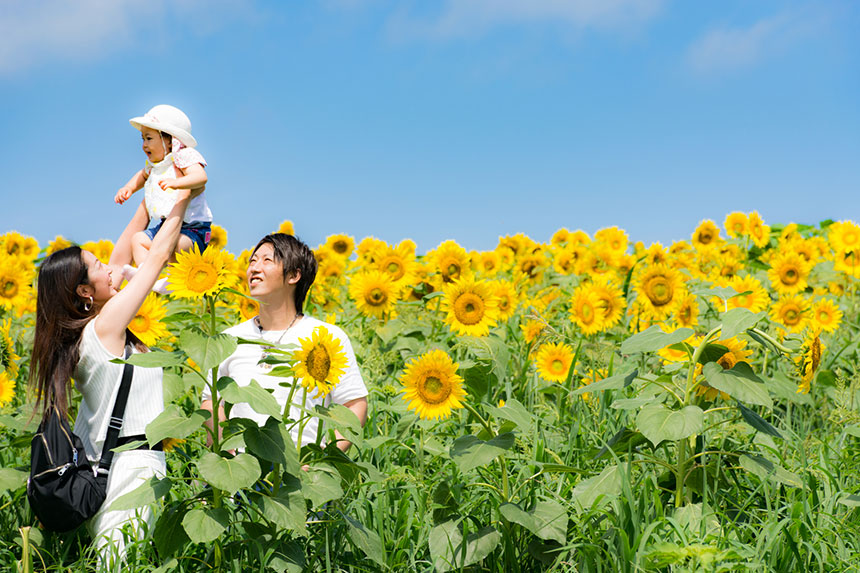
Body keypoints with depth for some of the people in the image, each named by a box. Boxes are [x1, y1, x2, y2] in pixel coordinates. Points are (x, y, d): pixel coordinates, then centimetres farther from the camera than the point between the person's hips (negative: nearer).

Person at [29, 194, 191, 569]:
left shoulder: (82, 327, 8)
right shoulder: (105, 327, -14)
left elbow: (120, 257, 18)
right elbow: (157, 256, -8)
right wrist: (180, 199, 3)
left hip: (107, 463, 9)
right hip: (133, 466, -9)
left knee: (111, 562, 9)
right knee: (127, 564, -8)